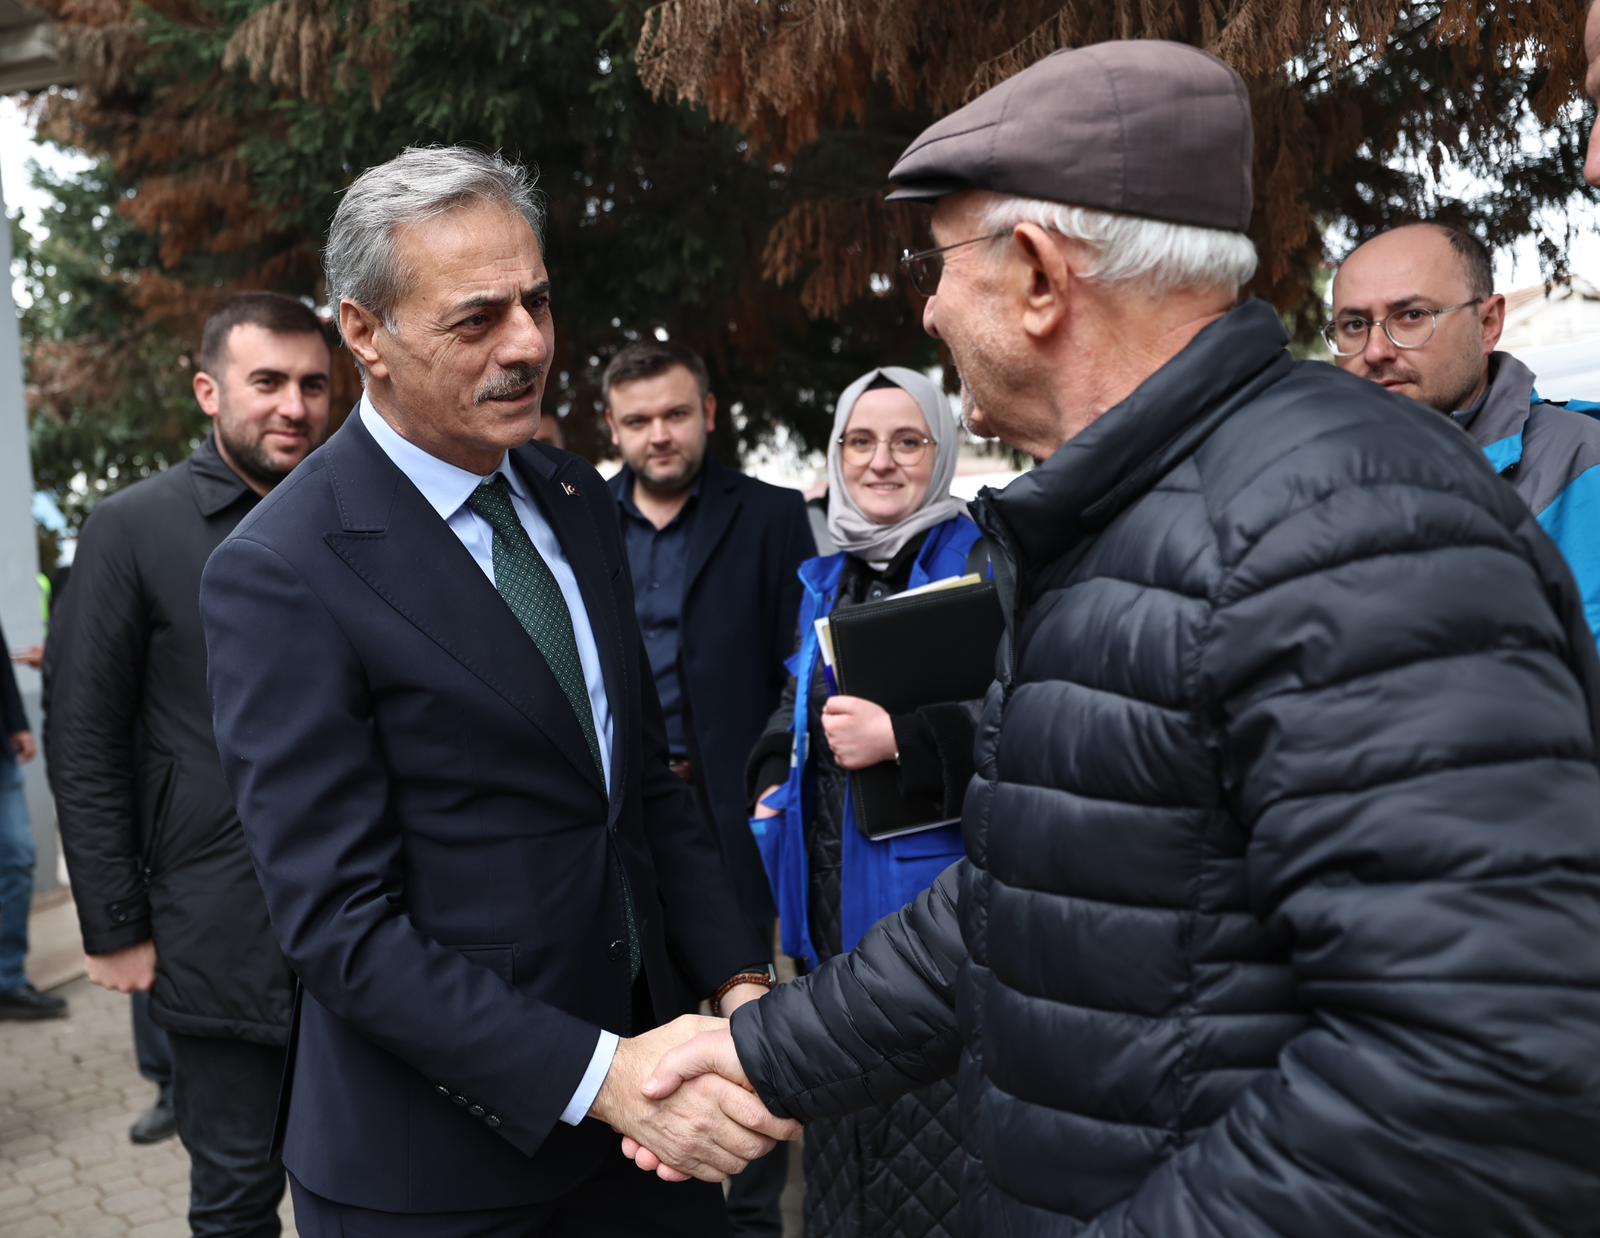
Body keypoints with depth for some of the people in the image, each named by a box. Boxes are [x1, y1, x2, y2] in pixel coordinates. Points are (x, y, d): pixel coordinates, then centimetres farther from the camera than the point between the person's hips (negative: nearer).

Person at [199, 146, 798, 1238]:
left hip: (636, 1050, 6)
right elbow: (342, 926, -18)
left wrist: (740, 983, -4)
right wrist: (600, 1076, -23)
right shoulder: (280, 574, -17)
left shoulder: (579, 500, 4)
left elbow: (647, 778, 8)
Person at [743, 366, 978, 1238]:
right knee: (844, 1132, 19)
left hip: (934, 895, -7)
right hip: (832, 901, 7)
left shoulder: (981, 562, -8)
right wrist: (773, 778, 8)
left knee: (934, 1161, -1)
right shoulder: (825, 582, 13)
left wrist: (904, 739, -24)